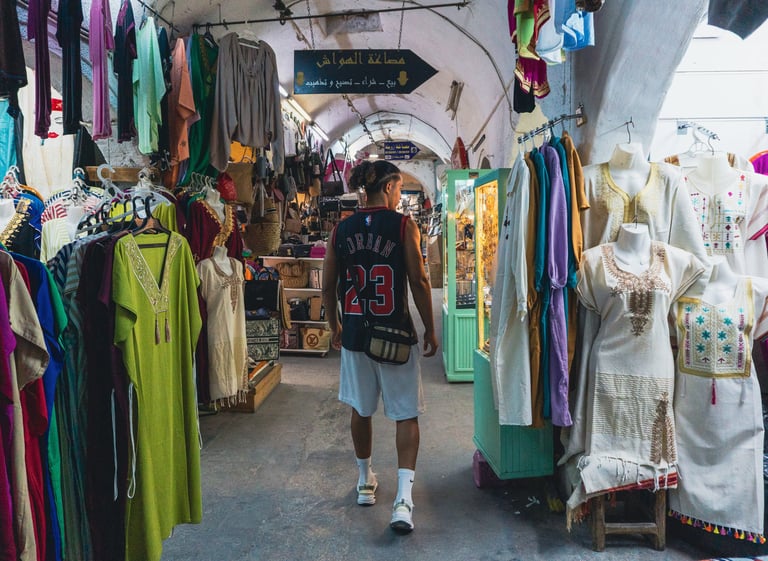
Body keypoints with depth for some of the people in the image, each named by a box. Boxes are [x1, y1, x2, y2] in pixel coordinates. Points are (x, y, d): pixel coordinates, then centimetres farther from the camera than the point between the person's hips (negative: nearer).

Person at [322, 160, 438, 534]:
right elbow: (419, 282, -10)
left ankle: (365, 482, 35)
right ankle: (403, 498, -4)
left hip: (355, 333, 4)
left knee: (361, 410, 19)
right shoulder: (403, 225, -8)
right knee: (406, 415, 6)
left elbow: (328, 285, 6)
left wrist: (335, 326, 20)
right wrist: (430, 330, 1)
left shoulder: (342, 229, 2)